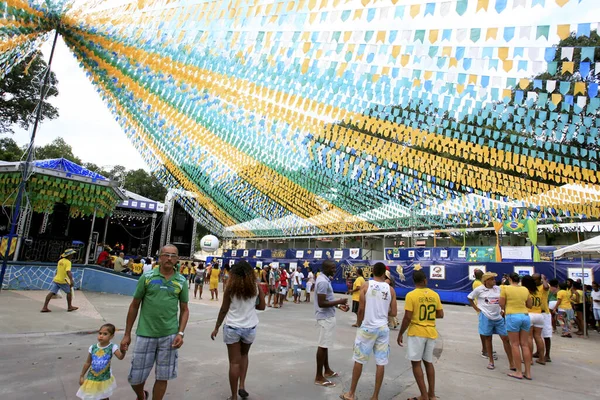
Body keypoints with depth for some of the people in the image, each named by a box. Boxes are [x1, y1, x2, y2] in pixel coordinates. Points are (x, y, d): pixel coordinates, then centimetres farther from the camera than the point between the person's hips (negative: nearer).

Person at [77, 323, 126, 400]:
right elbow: (88, 363, 3)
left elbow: (120, 357, -32)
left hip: (105, 379, -2)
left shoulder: (112, 347, -18)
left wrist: (123, 351, -53)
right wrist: (82, 376, 8)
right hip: (92, 378, 2)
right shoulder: (93, 348, -10)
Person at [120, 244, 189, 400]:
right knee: (135, 378, 11)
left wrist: (180, 333, -5)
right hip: (145, 334, 0)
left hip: (169, 336, 0)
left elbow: (184, 309, 6)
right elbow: (134, 306, 3)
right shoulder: (147, 277, -3)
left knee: (162, 377, 10)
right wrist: (127, 334, 4)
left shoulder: (182, 281, 0)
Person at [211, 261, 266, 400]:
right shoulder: (256, 287, -5)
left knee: (234, 362, 9)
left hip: (232, 328, -2)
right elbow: (262, 306, 3)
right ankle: (242, 385, 20)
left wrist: (216, 328, 6)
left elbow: (224, 310, -4)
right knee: (244, 355, 28)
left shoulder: (230, 288, -8)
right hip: (250, 328, 2)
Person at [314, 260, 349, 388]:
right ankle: (319, 377, 8)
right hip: (326, 317, -10)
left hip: (328, 316, 10)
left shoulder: (325, 279, 9)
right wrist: (339, 301, -20)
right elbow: (321, 303, -27)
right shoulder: (323, 282, -23)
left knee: (325, 345, 19)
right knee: (323, 346, -2)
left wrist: (338, 306, 10)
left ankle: (327, 370, 32)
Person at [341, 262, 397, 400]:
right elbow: (394, 312, 3)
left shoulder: (366, 286, -7)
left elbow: (361, 309, -8)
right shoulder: (390, 289, 1)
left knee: (359, 360, 9)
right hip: (383, 328, 2)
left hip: (367, 328, -2)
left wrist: (359, 323, 8)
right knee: (381, 363, 9)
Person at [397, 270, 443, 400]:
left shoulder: (411, 295, -13)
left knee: (416, 363, 6)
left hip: (416, 333, -5)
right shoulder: (435, 295, 1)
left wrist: (400, 334, -5)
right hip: (431, 333, 5)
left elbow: (407, 318, -15)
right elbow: (440, 315, 7)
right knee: (428, 362, 19)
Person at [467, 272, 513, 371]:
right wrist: (477, 309, -1)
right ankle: (491, 362, 19)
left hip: (498, 317, 3)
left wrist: (502, 310, 3)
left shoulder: (498, 289, 1)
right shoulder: (479, 289, -7)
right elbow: (470, 298, 3)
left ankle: (511, 363, 11)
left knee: (505, 338, 2)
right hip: (486, 317, -3)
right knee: (488, 339, 7)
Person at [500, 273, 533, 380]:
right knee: (525, 344, 10)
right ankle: (528, 372, 14)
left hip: (512, 316, -5)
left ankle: (518, 372, 7)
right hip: (525, 316, 5)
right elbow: (530, 305, 14)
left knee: (515, 344, 3)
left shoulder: (505, 288, -6)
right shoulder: (525, 289, 7)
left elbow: (501, 304, -5)